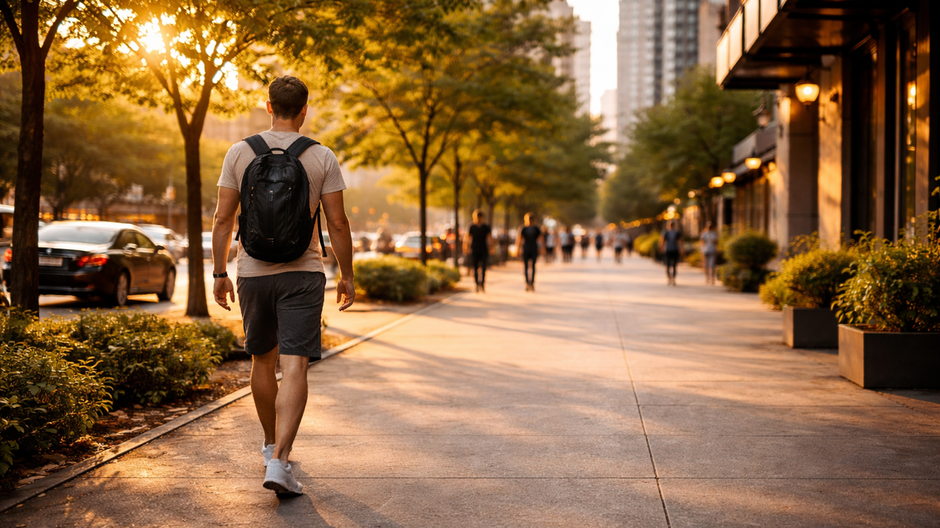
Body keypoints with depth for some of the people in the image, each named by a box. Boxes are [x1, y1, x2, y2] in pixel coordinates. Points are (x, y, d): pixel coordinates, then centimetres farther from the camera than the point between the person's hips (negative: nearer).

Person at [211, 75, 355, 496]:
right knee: (294, 367, -5)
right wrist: (346, 275, 7)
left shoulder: (239, 152, 1)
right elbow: (338, 223, -3)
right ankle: (279, 462, -15)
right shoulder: (322, 157, -3)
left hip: (253, 272, 3)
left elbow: (223, 218, 0)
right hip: (302, 273, -2)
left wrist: (219, 274, 9)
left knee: (263, 360, 18)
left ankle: (272, 445, 35)